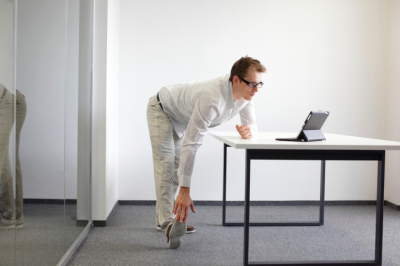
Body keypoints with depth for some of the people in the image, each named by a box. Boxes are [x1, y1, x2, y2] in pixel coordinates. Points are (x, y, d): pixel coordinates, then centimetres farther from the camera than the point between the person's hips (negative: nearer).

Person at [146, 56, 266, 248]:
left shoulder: (245, 93, -23)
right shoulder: (212, 99, -46)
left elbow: (251, 124, -11)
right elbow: (191, 144, -47)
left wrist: (249, 131, -40)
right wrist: (185, 190, -48)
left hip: (182, 116, 9)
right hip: (162, 109, -8)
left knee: (178, 166, 11)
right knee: (165, 164, -19)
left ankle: (165, 218, 20)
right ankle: (168, 222, -20)